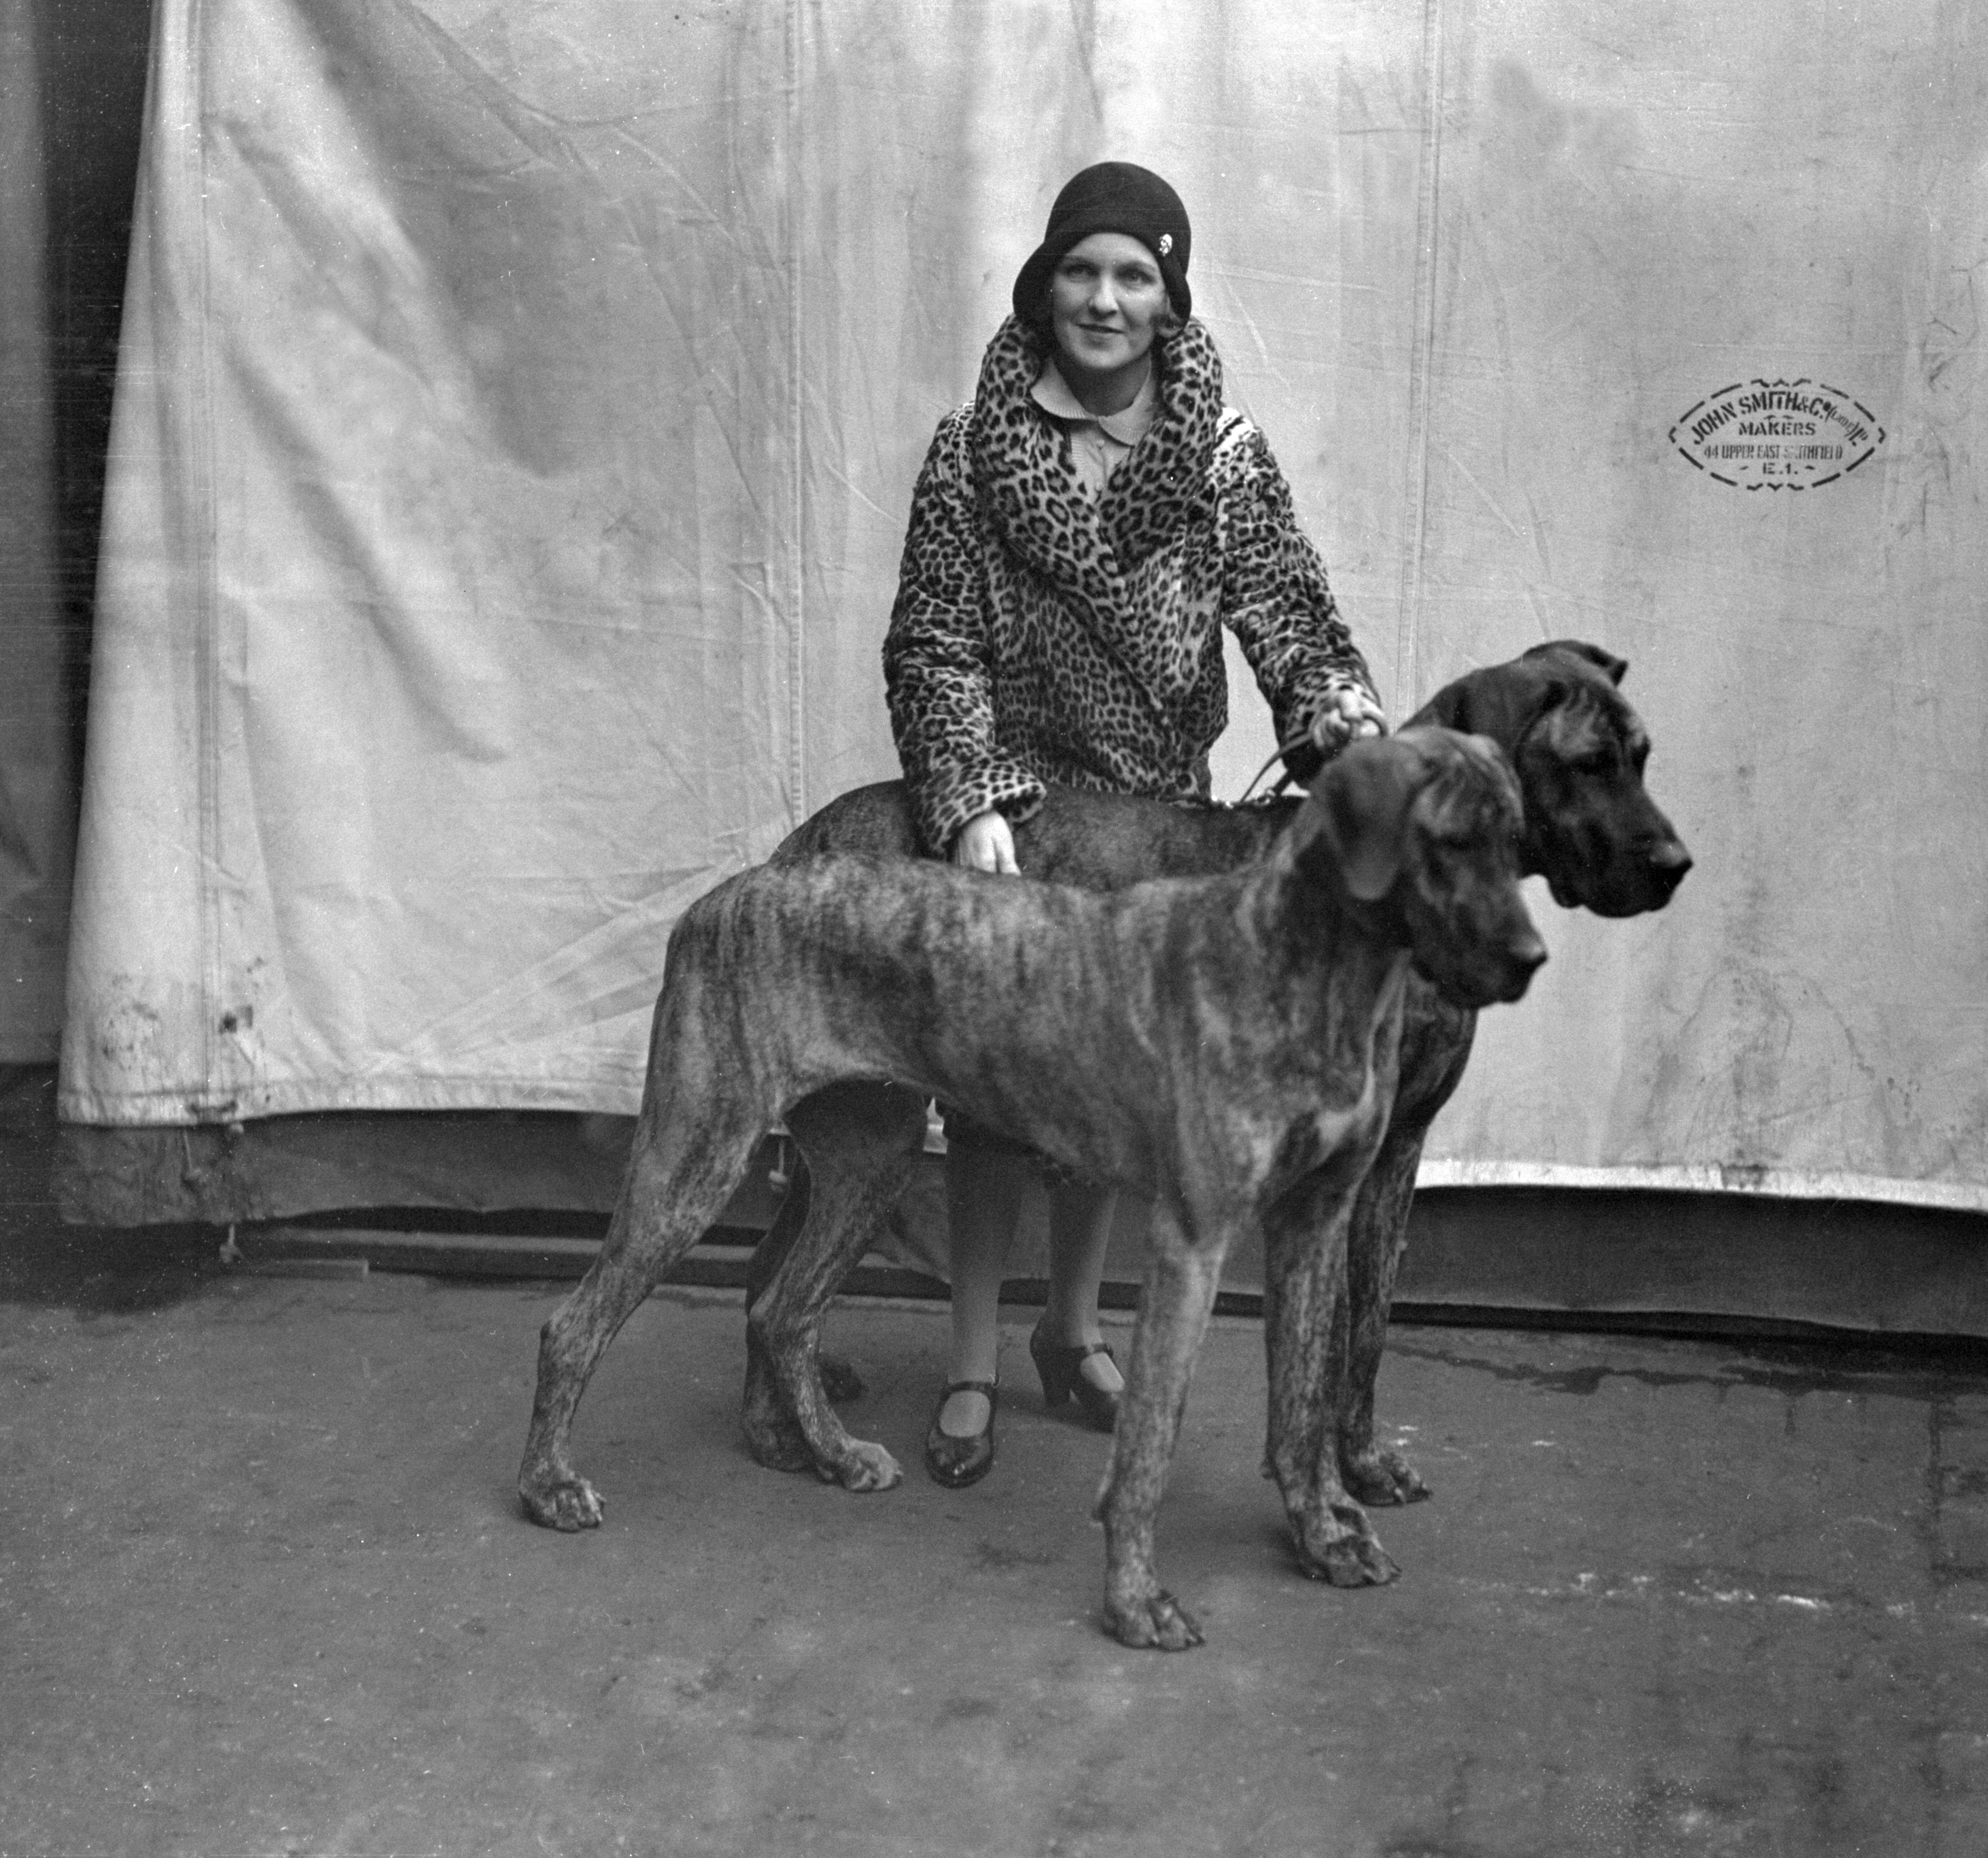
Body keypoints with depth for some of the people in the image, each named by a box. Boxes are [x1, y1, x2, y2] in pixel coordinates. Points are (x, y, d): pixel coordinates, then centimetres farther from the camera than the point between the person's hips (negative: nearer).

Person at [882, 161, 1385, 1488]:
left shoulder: (1225, 456, -1)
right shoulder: (976, 452, -6)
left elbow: (1288, 612, -9)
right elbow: (934, 646, -8)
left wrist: (1350, 724, -29)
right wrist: (970, 805, -20)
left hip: (1157, 810, 2)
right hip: (1012, 807, -2)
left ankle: (1077, 1328, 31)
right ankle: (976, 1366, 14)